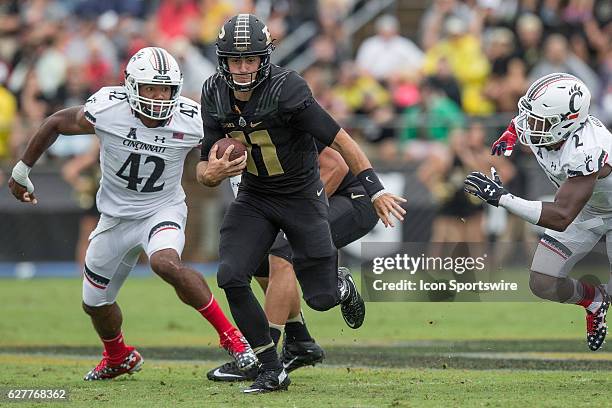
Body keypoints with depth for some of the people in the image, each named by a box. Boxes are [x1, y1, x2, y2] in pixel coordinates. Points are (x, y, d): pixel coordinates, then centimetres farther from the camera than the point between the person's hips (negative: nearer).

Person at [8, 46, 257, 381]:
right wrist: (22, 170, 5)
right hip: (116, 216, 3)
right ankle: (118, 358, 48)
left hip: (163, 211, -3)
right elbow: (57, 123, -4)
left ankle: (230, 336, -22)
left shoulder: (191, 121, -21)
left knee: (166, 264, -36)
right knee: (95, 303, 15)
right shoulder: (106, 109, -22)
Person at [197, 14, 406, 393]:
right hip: (254, 198, 4)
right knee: (231, 277, -17)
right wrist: (211, 173, -28)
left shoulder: (286, 89, -27)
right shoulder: (215, 95, -9)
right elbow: (206, 167, -3)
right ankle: (272, 370, -3)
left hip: (302, 196, -4)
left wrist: (376, 190, -25)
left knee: (321, 298, -2)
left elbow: (339, 140, -23)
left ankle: (342, 284, 39)